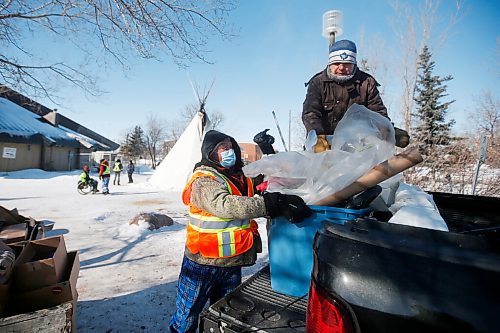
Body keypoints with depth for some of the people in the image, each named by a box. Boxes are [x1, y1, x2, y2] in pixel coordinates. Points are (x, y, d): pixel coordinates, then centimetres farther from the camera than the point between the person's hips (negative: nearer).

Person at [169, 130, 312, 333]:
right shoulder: (204, 180, -19)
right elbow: (225, 205, -37)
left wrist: (285, 209, -10)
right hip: (203, 263, -6)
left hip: (232, 264, 7)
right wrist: (273, 203, -44)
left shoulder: (242, 179, 6)